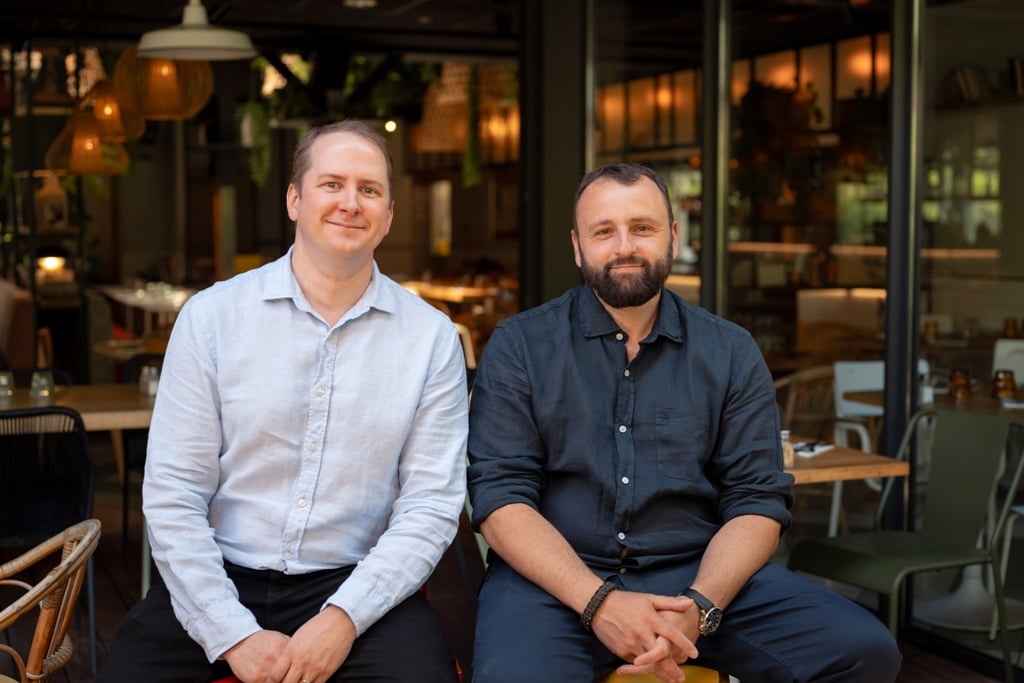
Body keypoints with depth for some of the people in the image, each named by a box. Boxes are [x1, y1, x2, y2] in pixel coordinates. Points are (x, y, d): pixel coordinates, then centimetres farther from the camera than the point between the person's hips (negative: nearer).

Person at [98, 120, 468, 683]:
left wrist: (343, 618, -14)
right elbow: (172, 495, -3)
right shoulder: (211, 315, 0)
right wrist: (234, 635, -11)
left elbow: (431, 504, -2)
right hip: (219, 582, 1)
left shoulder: (432, 337, 1)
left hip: (357, 586, 0)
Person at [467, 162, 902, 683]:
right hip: (556, 579, -3)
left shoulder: (731, 353, 8)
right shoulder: (519, 346, 3)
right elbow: (500, 496, -5)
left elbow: (757, 500, 3)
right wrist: (599, 601, -20)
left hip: (701, 571, 3)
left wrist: (699, 606, -16)